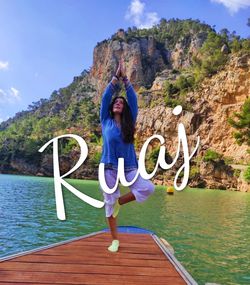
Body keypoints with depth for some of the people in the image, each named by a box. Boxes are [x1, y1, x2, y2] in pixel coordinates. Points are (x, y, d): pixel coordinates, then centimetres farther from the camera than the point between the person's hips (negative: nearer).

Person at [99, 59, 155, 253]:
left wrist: (125, 77, -5)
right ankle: (115, 240, 19)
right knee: (109, 202, 2)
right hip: (109, 167, -1)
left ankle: (120, 202, 6)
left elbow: (133, 99, -2)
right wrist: (116, 76, -7)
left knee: (148, 188, -19)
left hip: (129, 167, 1)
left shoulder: (129, 122, 6)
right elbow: (106, 97, -4)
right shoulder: (106, 121, 4)